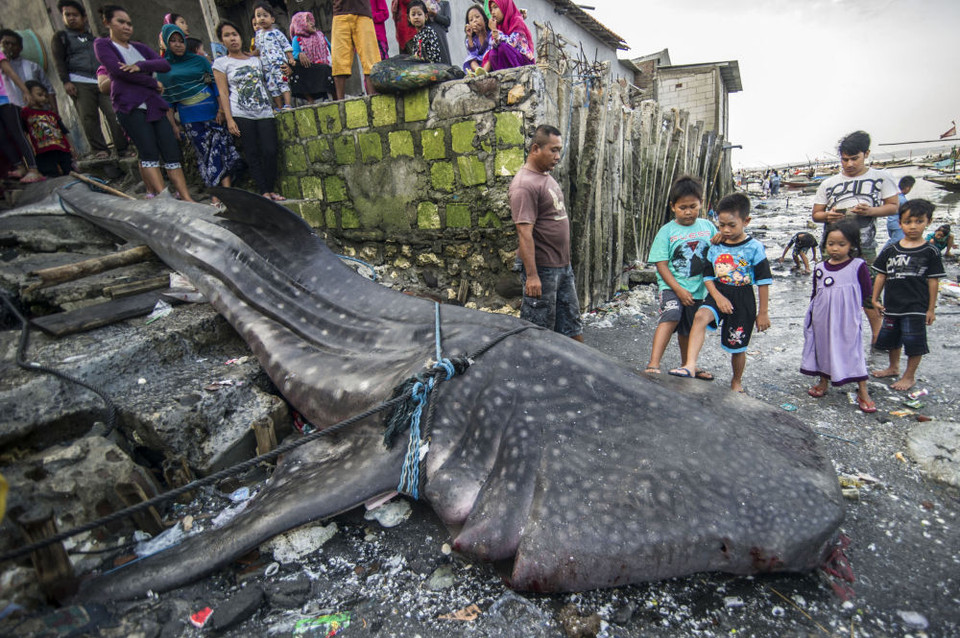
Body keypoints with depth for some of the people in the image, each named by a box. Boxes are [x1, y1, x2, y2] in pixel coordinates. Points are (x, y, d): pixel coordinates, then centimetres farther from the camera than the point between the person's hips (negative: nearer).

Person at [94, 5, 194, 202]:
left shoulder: (140, 47, 24)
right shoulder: (102, 44, 10)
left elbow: (165, 65, 7)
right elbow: (118, 70, -6)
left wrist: (140, 66, -10)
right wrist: (153, 82, -1)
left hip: (153, 104, 5)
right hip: (129, 106, -4)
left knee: (171, 150, -8)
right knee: (149, 152, -19)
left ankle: (186, 198, -13)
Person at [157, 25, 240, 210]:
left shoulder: (199, 60, 10)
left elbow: (215, 83, 7)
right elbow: (166, 99, 8)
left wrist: (221, 110, -4)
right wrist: (173, 124, 1)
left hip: (212, 111, 1)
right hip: (190, 118, 0)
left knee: (221, 150, -9)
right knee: (205, 154, -5)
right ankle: (215, 196, -5)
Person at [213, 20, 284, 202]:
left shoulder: (255, 60, 19)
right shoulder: (221, 63, 7)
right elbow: (223, 93, 0)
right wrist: (229, 119, -8)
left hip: (264, 112, 3)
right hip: (241, 114, -3)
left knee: (270, 151, -9)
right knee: (252, 154, -5)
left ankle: (270, 189, 0)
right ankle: (264, 192, -4)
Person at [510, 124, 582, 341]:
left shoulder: (547, 177, 13)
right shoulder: (524, 184, -18)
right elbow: (524, 232, -24)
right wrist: (532, 275, -27)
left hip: (563, 265, 10)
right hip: (541, 268, -9)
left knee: (571, 320, 19)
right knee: (539, 326, 3)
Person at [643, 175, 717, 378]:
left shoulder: (707, 227, 4)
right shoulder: (667, 231, -7)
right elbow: (661, 264, -11)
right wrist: (679, 290, -16)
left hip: (698, 289, 4)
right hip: (672, 287, -4)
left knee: (687, 330, 18)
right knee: (670, 318, -29)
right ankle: (653, 364, -33)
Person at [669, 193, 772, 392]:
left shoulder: (754, 248, -8)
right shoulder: (715, 247, 2)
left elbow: (763, 281, -4)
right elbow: (708, 275, 5)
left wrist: (763, 312, -2)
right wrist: (718, 297, -13)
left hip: (743, 300, -2)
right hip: (718, 295, 2)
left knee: (737, 347, 9)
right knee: (700, 316, -31)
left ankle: (736, 382, 35)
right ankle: (690, 366, -35)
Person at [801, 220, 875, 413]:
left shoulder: (858, 266, -8)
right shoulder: (820, 268, 3)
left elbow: (867, 294, -2)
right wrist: (812, 315, 11)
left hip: (847, 321, -3)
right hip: (822, 320, 4)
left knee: (853, 352, 2)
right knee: (823, 349, 15)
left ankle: (863, 392, 14)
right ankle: (823, 382, 34)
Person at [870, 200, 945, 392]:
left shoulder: (930, 252, -5)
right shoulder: (890, 251, 2)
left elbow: (933, 282, -4)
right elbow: (881, 276, 7)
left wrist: (931, 309, -4)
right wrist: (875, 299, 4)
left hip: (916, 307, -4)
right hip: (892, 305, 4)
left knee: (914, 343, 2)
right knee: (892, 338, 18)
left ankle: (910, 376, 18)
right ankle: (893, 367, 39)